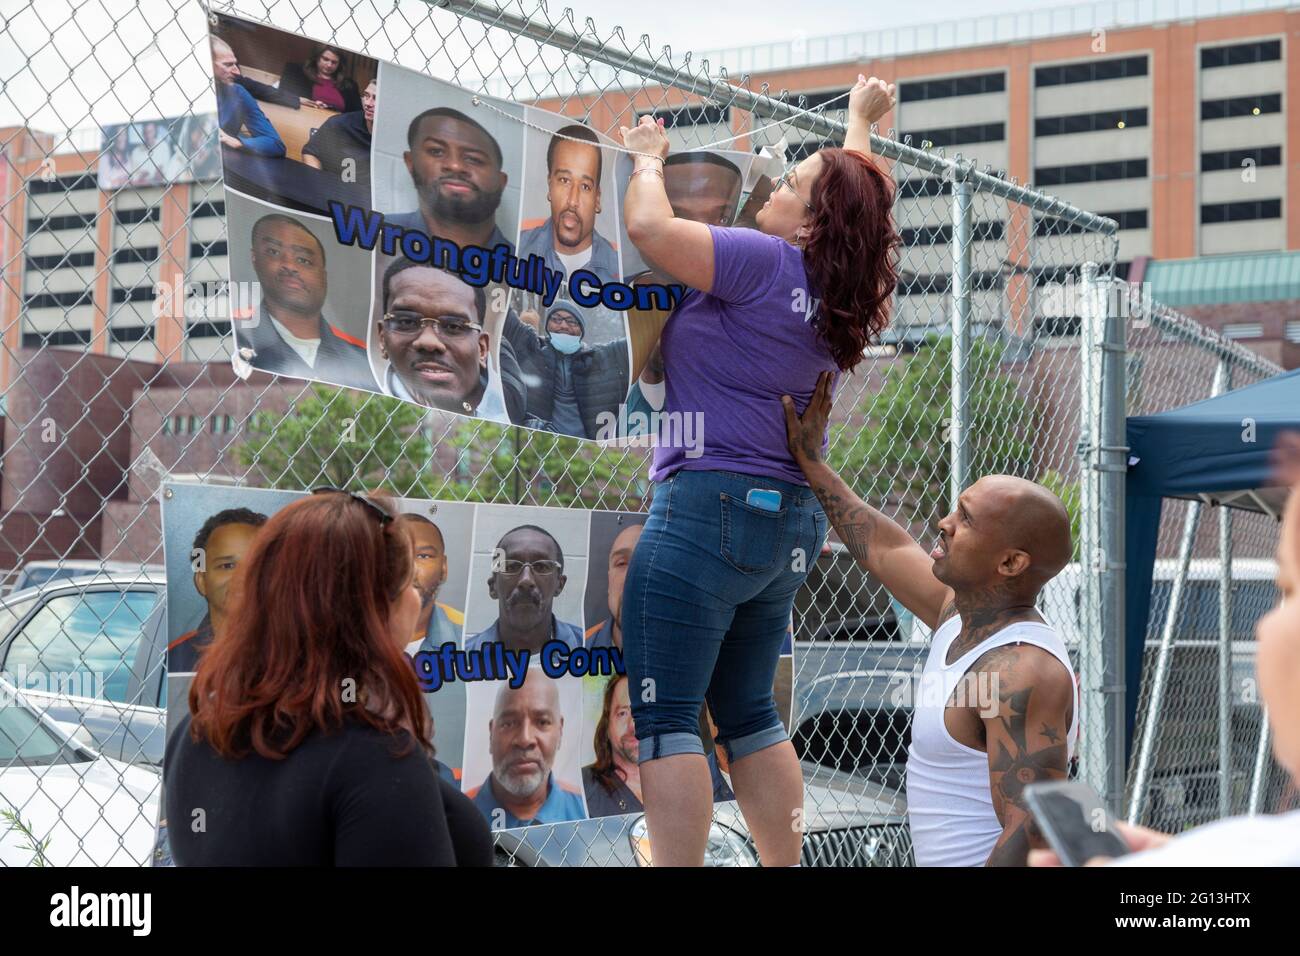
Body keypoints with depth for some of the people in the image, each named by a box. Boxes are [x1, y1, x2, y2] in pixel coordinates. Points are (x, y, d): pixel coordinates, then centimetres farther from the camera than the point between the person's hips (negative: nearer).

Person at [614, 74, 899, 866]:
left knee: (666, 716, -8)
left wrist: (649, 159, 3)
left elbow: (650, 228, -17)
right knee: (748, 712, 17)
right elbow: (856, 196, 29)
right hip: (788, 520, 9)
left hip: (709, 503, -9)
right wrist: (862, 122, 45)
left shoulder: (769, 265, -11)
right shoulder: (844, 294, 10)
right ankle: (788, 865, 19)